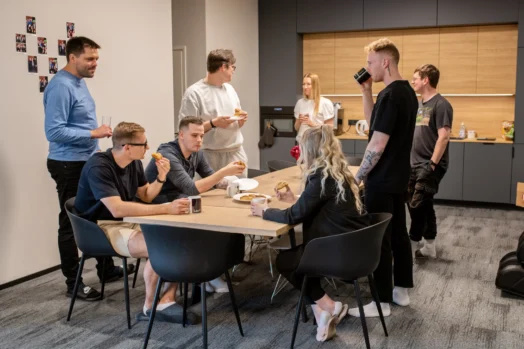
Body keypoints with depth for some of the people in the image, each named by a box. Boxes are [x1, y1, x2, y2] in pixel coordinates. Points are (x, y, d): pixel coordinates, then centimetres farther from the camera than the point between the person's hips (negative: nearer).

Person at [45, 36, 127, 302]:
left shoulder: (79, 82, 11)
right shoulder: (61, 87, -20)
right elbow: (54, 131, -26)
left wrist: (95, 147, 17)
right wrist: (93, 133, -23)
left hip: (87, 162, 10)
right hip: (69, 165, -10)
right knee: (71, 222, 1)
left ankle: (107, 269, 31)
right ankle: (73, 283, 13)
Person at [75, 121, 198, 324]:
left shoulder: (134, 162, 3)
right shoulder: (99, 167, -23)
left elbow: (146, 196, 14)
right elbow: (117, 209, -35)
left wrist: (161, 176, -7)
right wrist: (165, 209, -39)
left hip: (127, 222, 8)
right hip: (101, 229, -8)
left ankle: (167, 300, -10)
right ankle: (151, 306, -8)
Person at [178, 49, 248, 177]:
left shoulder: (230, 89, 13)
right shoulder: (194, 92, -10)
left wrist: (241, 120, -2)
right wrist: (213, 123, -22)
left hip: (237, 153, 7)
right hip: (212, 157, -6)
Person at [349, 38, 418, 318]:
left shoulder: (389, 95, -21)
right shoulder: (407, 92, 10)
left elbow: (377, 144, -23)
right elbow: (373, 123, 19)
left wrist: (357, 177, -13)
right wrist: (366, 91, 9)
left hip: (382, 180, -10)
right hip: (398, 177, 10)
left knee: (379, 239, -3)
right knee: (398, 233, 16)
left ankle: (382, 301, 5)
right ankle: (401, 289, 26)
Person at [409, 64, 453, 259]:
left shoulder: (441, 105, -12)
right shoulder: (419, 104, 14)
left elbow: (443, 136, -18)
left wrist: (432, 164, -21)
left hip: (430, 165, -8)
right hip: (415, 164, 8)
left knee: (417, 206, -7)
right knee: (424, 206, 12)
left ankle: (412, 246, 4)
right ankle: (429, 247, 21)